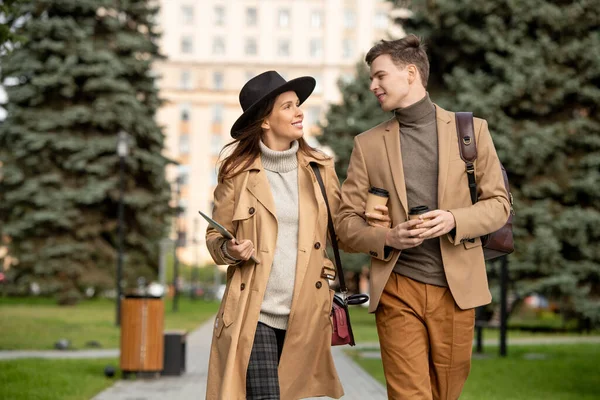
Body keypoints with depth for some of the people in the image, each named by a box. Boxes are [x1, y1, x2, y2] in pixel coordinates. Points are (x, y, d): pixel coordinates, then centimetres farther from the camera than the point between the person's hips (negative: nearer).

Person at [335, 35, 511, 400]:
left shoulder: (471, 129, 6)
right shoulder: (369, 144, 8)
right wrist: (387, 237, -14)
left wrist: (455, 220, -14)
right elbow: (346, 221, 7)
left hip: (456, 288, 1)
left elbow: (499, 204, 7)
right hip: (397, 290, 0)